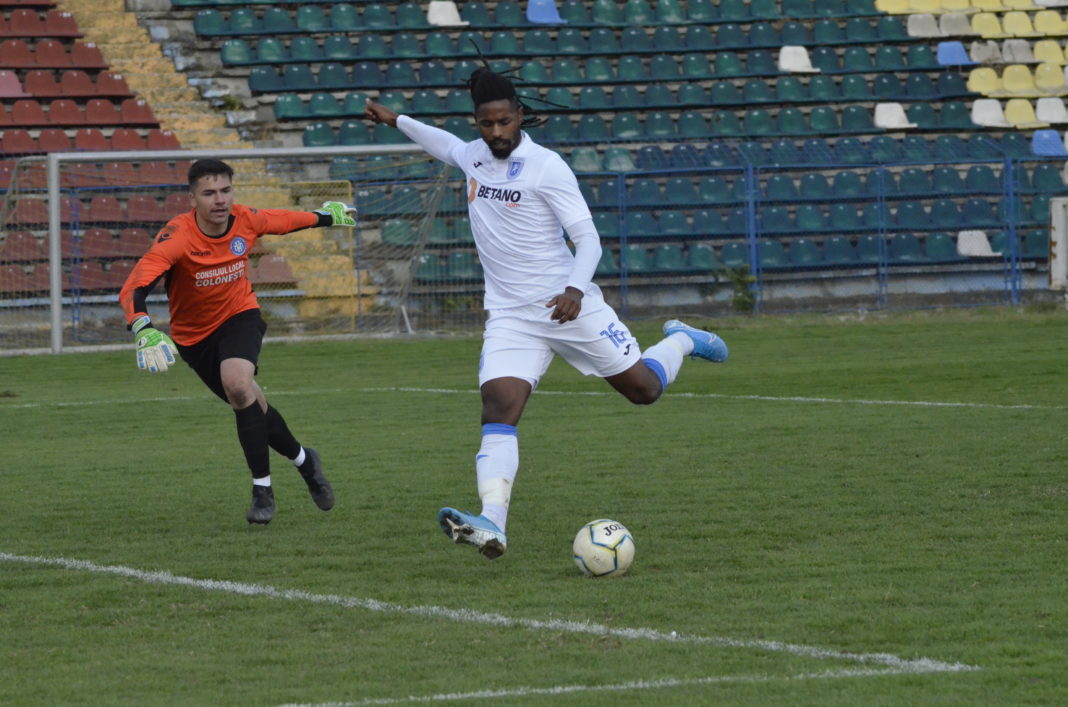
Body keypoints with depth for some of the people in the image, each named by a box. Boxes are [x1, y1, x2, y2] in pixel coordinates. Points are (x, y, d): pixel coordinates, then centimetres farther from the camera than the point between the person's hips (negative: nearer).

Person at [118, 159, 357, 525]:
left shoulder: (246, 220, -18)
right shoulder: (178, 237, -30)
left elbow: (284, 220, 7)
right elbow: (133, 288, -42)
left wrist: (325, 217, 25)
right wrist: (144, 330, -61)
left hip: (240, 316, 0)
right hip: (194, 335, 0)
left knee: (237, 383, -29)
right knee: (250, 403, 10)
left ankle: (263, 490, -18)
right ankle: (304, 460, 40)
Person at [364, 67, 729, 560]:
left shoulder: (546, 167, -14)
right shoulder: (474, 156, 5)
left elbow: (587, 239, -15)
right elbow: (447, 146, 32)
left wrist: (575, 289, -32)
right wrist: (394, 120, 37)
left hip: (567, 306, -4)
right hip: (510, 317, 4)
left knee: (644, 389, 8)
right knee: (497, 411, -18)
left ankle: (682, 342, 43)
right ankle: (492, 526, -32)